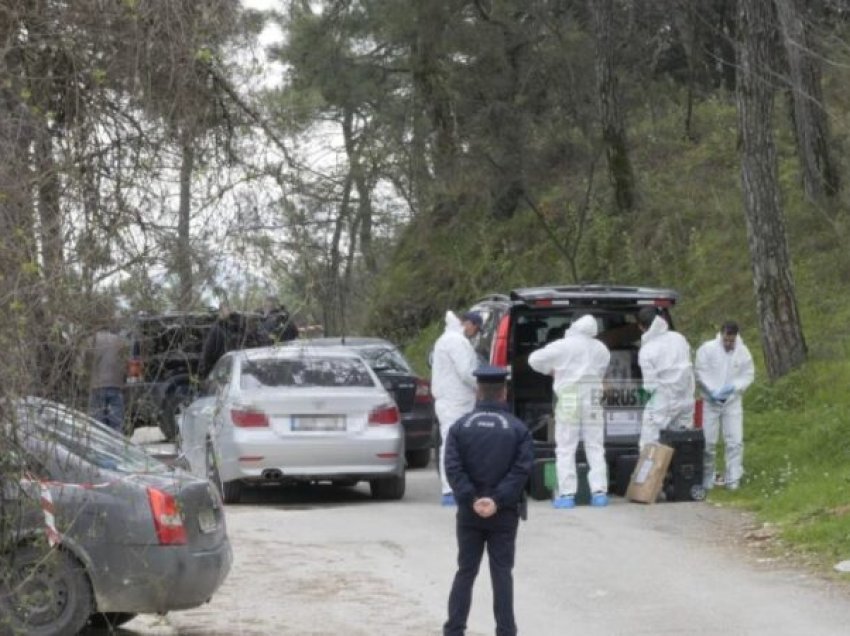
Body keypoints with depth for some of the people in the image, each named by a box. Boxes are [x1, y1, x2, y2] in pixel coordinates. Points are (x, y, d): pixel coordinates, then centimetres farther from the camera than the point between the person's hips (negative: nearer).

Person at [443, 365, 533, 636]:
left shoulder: (460, 426, 0)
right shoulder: (517, 429, -3)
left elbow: (453, 468, -9)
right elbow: (521, 469, -12)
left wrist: (472, 500, -12)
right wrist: (498, 500, -15)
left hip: (469, 512, 1)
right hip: (504, 513, -1)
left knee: (465, 572, 9)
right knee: (502, 573, 4)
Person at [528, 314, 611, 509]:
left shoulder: (563, 346, -5)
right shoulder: (601, 349, 8)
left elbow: (534, 359, -2)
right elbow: (600, 372, 12)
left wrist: (551, 370, 15)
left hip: (569, 400, -3)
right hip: (593, 399, 3)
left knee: (565, 450, 0)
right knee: (595, 449, 9)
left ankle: (567, 494, -4)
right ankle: (599, 492, 3)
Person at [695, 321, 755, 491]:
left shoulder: (743, 352, -1)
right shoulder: (707, 349, -9)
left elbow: (748, 375, 3)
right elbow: (700, 373, -8)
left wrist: (733, 387, -15)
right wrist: (712, 391, -20)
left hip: (732, 402, 2)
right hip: (710, 402, -2)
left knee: (735, 441, -4)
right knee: (708, 442, 1)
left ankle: (733, 480, 3)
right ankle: (706, 479, 15)